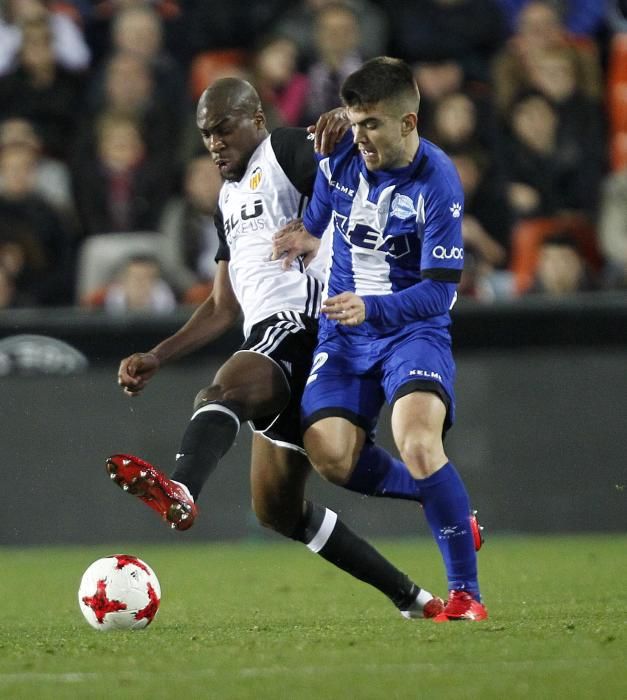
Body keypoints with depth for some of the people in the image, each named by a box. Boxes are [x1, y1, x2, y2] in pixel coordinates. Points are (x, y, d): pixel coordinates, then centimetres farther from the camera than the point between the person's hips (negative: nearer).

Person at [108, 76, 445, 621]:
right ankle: (409, 597, 16)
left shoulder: (286, 151, 2)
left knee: (221, 391, -37)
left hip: (300, 322, -10)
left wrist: (338, 135, -39)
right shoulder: (229, 197, 28)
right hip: (267, 339, 10)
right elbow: (223, 309, 31)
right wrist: (157, 358, 22)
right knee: (277, 508, 11)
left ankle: (181, 491, -68)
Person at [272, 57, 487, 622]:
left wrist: (369, 308, -32)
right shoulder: (339, 157, -2)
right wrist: (305, 238, -5)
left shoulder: (437, 183, -18)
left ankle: (466, 592, -18)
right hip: (345, 334, 5)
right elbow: (315, 220, 19)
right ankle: (451, 507, 12)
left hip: (414, 329, -5)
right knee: (330, 456, -14)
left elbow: (439, 291, -18)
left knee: (418, 443, -29)